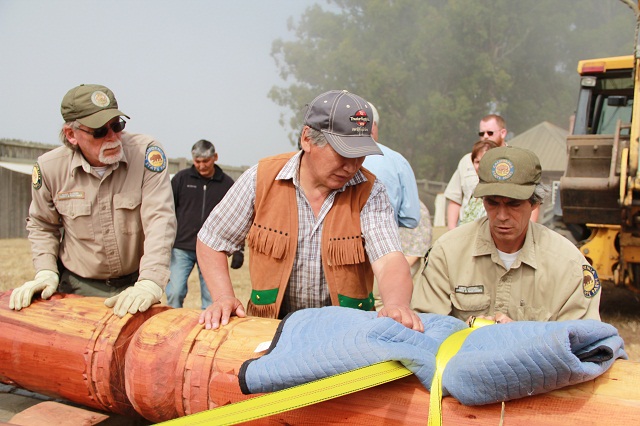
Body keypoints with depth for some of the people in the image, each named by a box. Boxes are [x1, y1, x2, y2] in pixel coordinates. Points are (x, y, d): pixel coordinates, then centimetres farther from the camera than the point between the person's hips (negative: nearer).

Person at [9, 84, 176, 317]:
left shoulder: (146, 152, -16)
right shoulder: (50, 167, -8)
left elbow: (160, 219, -23)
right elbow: (42, 226, 9)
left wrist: (149, 283, -33)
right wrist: (46, 273, -5)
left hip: (135, 283, -1)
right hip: (77, 288, 1)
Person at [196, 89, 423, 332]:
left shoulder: (369, 192, -7)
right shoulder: (261, 179, -5)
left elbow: (389, 260, -21)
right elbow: (210, 243, 5)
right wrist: (224, 298, -11)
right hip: (271, 327, 3)